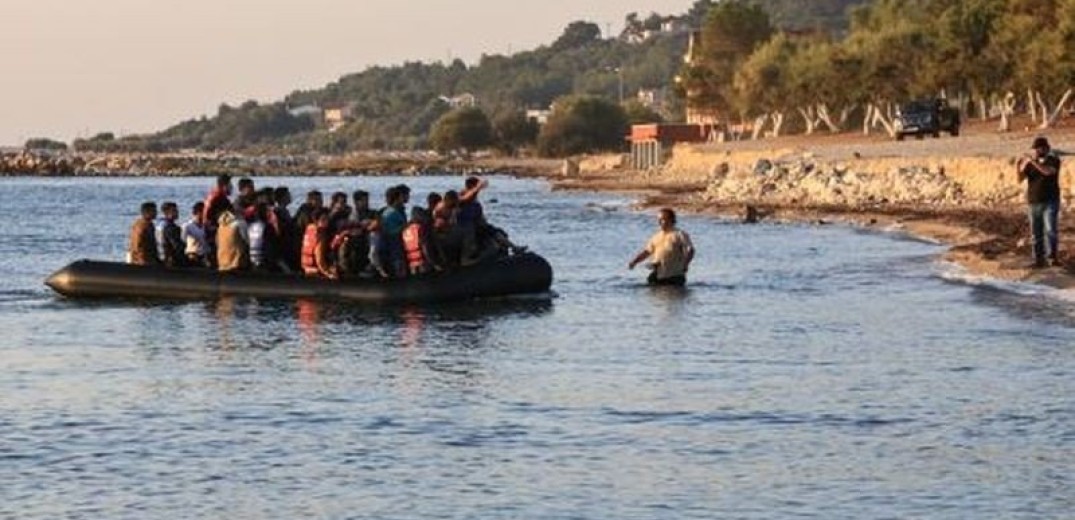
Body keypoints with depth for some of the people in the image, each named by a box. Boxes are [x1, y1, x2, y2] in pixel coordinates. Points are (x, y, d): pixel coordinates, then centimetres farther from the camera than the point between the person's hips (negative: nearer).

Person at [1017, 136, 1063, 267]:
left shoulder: (1053, 160, -2)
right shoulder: (1030, 163, 10)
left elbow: (1048, 171, -23)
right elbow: (1020, 178, 0)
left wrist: (1033, 161, -29)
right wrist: (1018, 166, -18)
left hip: (1050, 202, -4)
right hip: (1033, 203, 4)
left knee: (1050, 230, -17)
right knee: (1036, 233, 5)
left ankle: (1053, 257, -18)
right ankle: (1039, 259, 9)